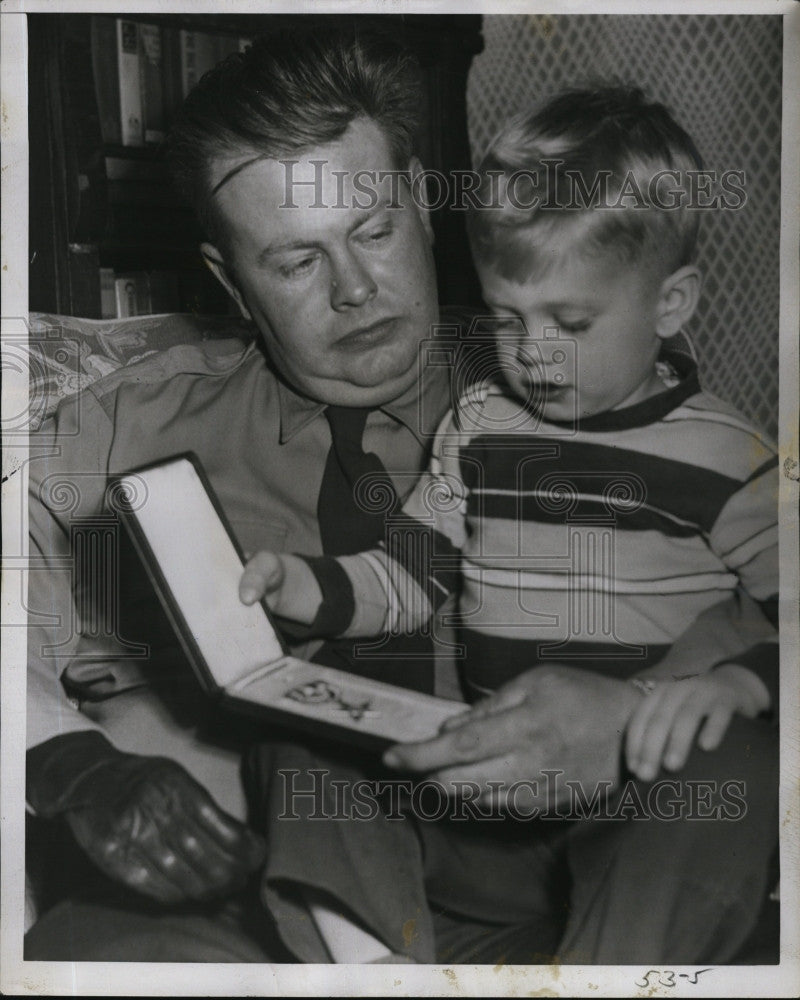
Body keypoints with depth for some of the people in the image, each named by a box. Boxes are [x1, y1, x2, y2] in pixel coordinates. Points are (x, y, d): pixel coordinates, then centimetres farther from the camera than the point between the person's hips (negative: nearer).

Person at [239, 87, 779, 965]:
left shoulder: (727, 459, -2)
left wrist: (736, 679, -24)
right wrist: (298, 584, -4)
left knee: (740, 769, -36)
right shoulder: (478, 428, 9)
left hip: (654, 786, -3)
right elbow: (407, 577, 13)